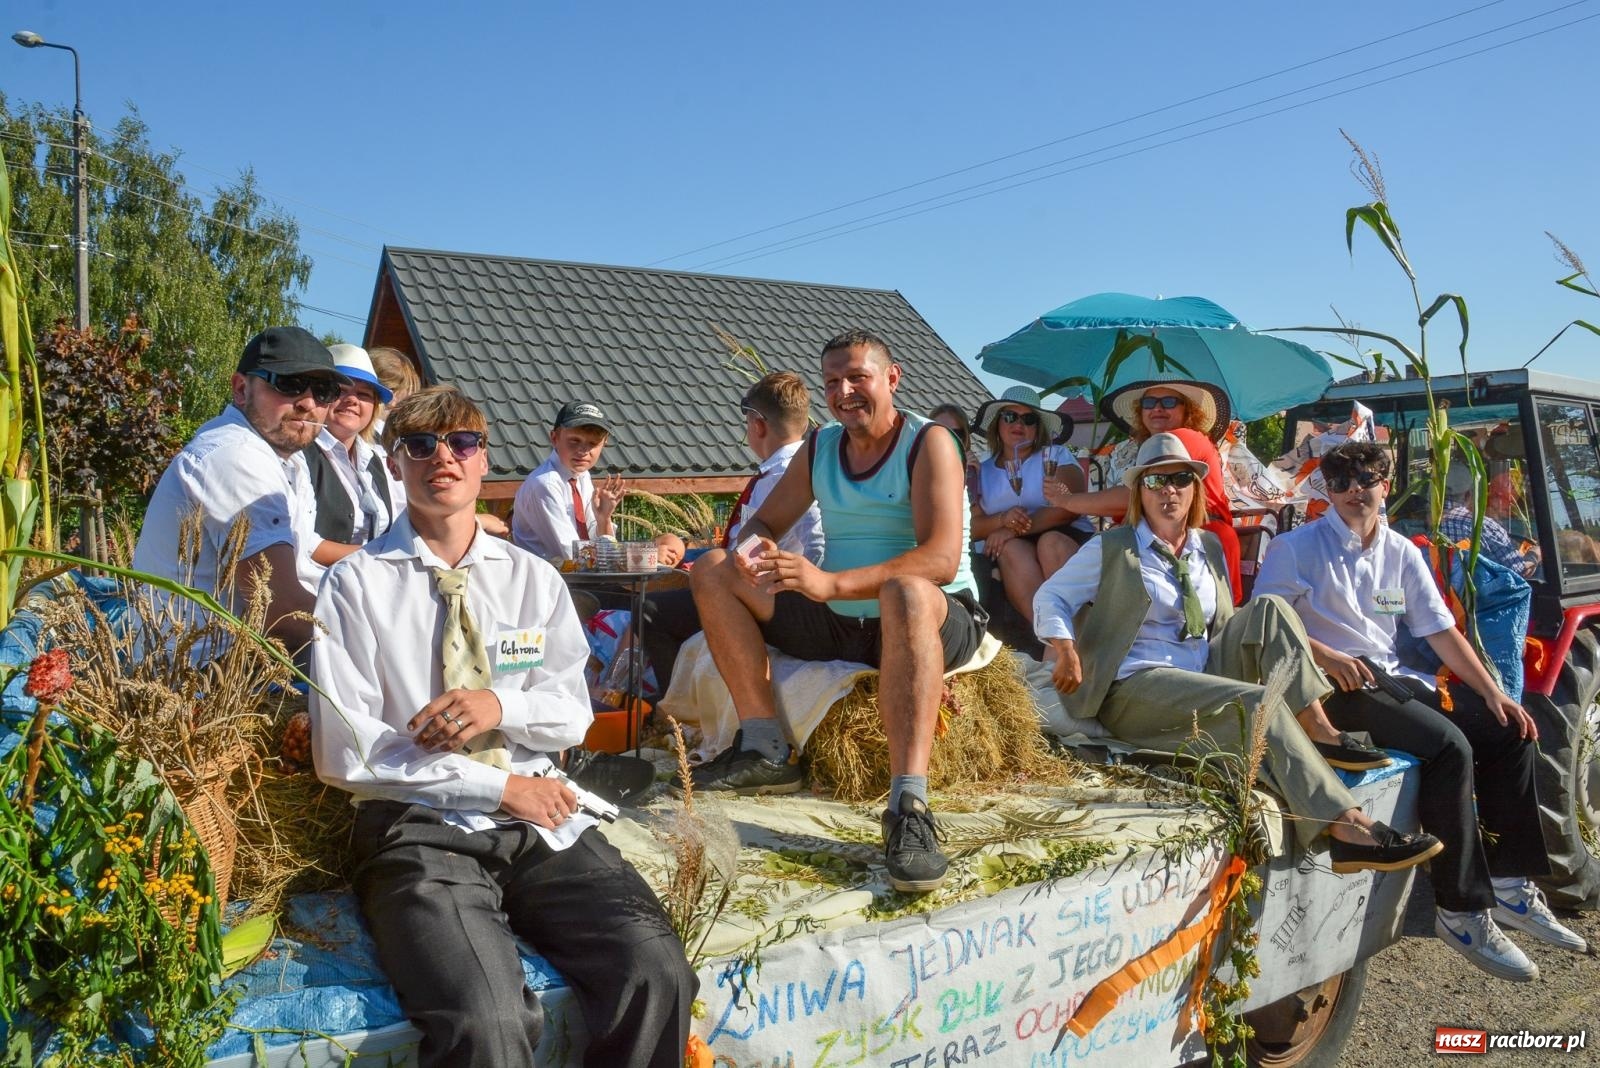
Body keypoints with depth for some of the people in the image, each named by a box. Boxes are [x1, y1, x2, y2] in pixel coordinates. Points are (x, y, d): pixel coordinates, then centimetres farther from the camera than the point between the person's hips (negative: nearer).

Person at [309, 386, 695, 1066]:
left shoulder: (534, 578, 14)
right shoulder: (357, 583, 3)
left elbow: (573, 716, 12)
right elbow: (344, 753, -4)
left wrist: (500, 706, -10)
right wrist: (500, 787, -8)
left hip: (542, 821, 3)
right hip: (421, 826, -3)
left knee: (656, 972, -22)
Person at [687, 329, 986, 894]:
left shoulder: (928, 443, -11)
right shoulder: (820, 446, 8)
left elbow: (943, 559, -25)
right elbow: (763, 523, 12)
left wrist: (832, 582, -38)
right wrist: (752, 551, -16)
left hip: (937, 620, -6)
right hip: (838, 622, 7)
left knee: (906, 590, -42)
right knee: (713, 570, -2)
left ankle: (909, 808, -48)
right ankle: (765, 749, -10)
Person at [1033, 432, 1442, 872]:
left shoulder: (1208, 548, 18)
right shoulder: (1112, 549, 1)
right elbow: (1050, 597, -1)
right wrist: (1065, 647, -21)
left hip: (1207, 679, 6)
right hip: (1136, 690, -6)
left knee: (1268, 609, -14)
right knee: (1261, 704, -29)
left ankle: (1322, 734, -22)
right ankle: (1347, 828, -32)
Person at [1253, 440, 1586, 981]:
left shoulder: (1401, 552, 14)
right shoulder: (1297, 547, -3)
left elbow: (1442, 631, 12)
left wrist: (1492, 692, 2)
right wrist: (1325, 656, -22)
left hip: (1393, 680, 7)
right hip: (1334, 688, -7)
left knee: (1509, 731, -6)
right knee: (1451, 744, -26)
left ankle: (1511, 885, 3)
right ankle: (1462, 910, -19)